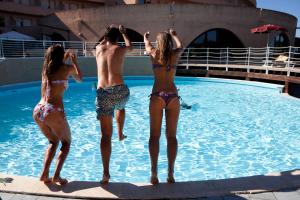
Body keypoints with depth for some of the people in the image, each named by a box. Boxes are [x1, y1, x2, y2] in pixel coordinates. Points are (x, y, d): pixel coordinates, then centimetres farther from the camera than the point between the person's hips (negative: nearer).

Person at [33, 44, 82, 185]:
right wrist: (74, 61, 31)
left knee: (53, 141, 27)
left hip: (38, 111, 6)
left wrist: (65, 58, 41)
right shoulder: (68, 68, 2)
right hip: (53, 112, -5)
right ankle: (56, 175, 2)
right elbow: (79, 79, 23)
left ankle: (45, 174, 16)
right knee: (66, 143, 17)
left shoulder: (45, 69, 16)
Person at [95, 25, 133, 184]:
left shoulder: (99, 49, 18)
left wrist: (108, 34, 60)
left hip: (102, 93, 1)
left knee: (106, 135, 1)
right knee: (120, 107, 40)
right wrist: (123, 33, 52)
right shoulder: (120, 49, 11)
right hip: (119, 90, -1)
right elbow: (130, 47, 37)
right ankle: (120, 133, 39)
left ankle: (106, 173, -1)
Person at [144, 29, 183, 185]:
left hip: (157, 96, -1)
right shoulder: (175, 54, 9)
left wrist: (146, 37, 53)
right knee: (171, 136, 5)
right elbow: (180, 46, 34)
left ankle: (154, 174, -2)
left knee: (154, 136, 2)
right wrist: (174, 35, 54)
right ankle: (170, 174, 7)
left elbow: (147, 44, 30)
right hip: (173, 96, 2)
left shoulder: (154, 53, 6)